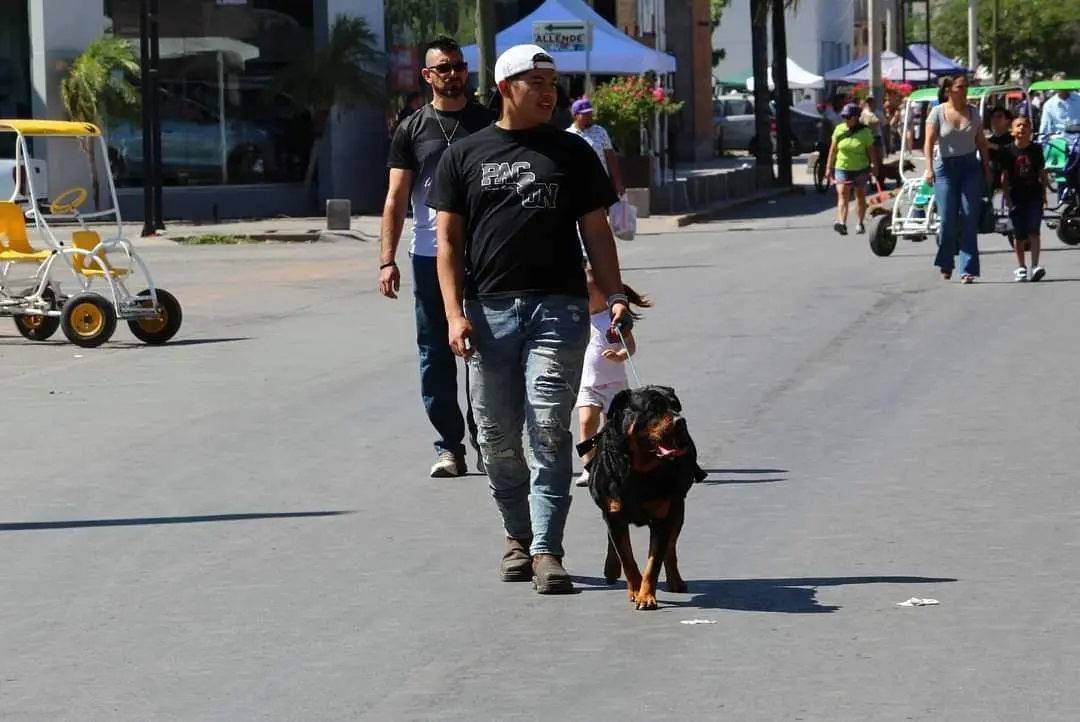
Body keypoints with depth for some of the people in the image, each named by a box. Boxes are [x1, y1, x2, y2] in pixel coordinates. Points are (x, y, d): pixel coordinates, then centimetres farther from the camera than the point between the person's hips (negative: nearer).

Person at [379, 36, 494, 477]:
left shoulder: (486, 124, 7)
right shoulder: (412, 130, 7)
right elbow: (396, 199, 5)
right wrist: (387, 260, -4)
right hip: (429, 255, 1)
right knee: (435, 354, 2)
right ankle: (449, 445, 8)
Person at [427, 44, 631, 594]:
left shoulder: (572, 152, 11)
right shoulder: (465, 156, 10)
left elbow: (596, 232, 11)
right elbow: (449, 240, 7)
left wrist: (614, 296, -3)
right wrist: (455, 313, -4)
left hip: (558, 307, -1)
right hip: (490, 309, 1)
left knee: (549, 430, -10)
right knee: (497, 436, 6)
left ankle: (546, 550, -12)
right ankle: (518, 535, 24)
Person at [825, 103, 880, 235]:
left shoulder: (864, 132, -5)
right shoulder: (839, 130, 0)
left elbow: (871, 150, -2)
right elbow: (833, 149, 6)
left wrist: (875, 167, -3)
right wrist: (829, 167, 6)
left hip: (860, 169, -1)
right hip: (842, 168, 1)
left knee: (860, 196, 13)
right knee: (842, 195, -15)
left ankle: (861, 223, 26)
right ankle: (842, 223, -28)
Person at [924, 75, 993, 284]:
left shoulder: (973, 112, 6)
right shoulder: (938, 113, -3)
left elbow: (981, 142, 11)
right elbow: (929, 142, -7)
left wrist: (987, 168, 8)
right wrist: (929, 168, -16)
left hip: (970, 167, 2)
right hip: (946, 167, -2)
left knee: (969, 219, -5)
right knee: (947, 219, -4)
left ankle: (968, 269, -5)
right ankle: (945, 264, 18)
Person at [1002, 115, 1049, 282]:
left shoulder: (1036, 149, 4)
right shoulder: (1008, 151, 0)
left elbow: (1042, 173, 8)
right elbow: (1004, 176, 0)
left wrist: (1044, 193, 4)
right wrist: (1007, 196, -5)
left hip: (1034, 195, 0)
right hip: (1016, 196, 0)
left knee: (1033, 230, -10)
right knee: (1018, 234, 6)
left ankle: (1035, 265, -12)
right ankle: (1021, 267, 15)